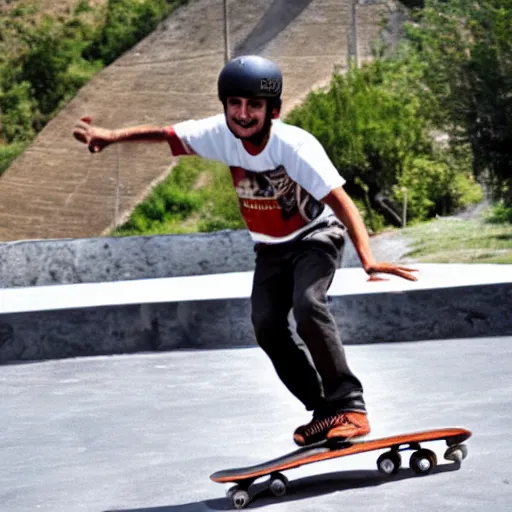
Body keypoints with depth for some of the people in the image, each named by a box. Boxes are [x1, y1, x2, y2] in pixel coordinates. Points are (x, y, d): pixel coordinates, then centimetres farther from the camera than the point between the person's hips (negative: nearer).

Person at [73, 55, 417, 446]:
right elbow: (165, 135, -8)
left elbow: (341, 202, -38)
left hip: (316, 236, -5)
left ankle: (350, 405, -20)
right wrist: (111, 136, -25)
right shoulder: (220, 134, -17)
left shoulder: (295, 144, -31)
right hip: (271, 249, 5)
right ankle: (324, 410, 4)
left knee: (308, 306, -29)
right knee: (266, 325, -11)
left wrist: (367, 258, -51)